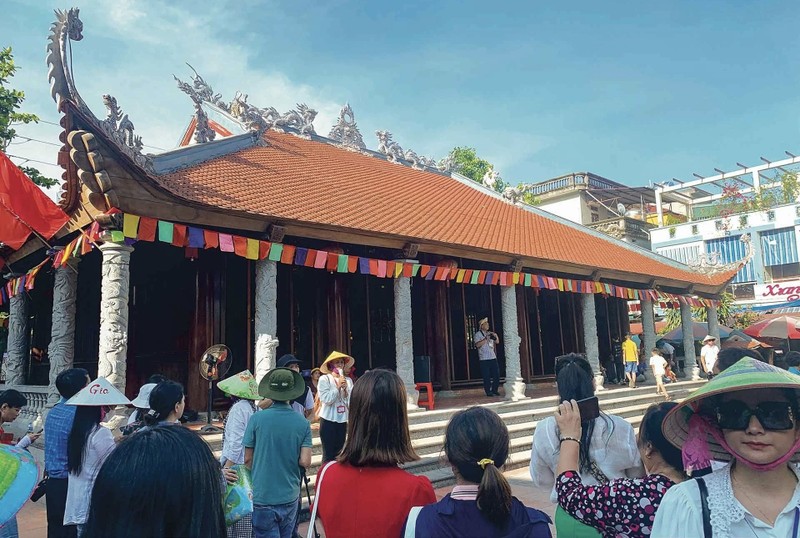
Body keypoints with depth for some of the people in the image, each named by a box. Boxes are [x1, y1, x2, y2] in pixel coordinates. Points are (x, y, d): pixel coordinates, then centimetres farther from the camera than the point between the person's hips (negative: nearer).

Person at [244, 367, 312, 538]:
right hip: (290, 497, 3)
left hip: (262, 497, -3)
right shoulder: (303, 423, -6)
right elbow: (305, 462, -9)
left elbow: (248, 459, -4)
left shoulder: (257, 418, -11)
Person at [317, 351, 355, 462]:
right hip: (328, 420, -4)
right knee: (328, 454, 1)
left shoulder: (348, 380, 4)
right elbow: (326, 399, -16)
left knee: (339, 453, 13)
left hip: (343, 420, 4)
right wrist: (338, 386, -15)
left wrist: (345, 389, -13)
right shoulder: (324, 379, -7)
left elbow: (350, 402, 1)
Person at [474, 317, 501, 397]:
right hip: (484, 359, -6)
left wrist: (496, 336, -1)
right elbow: (478, 344, -16)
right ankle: (488, 392, 6)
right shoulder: (478, 334, -3)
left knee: (496, 375, 5)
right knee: (487, 377, -3)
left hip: (493, 357, 6)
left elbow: (497, 342, 17)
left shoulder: (490, 333, 16)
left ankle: (494, 390, 18)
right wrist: (486, 339, -20)